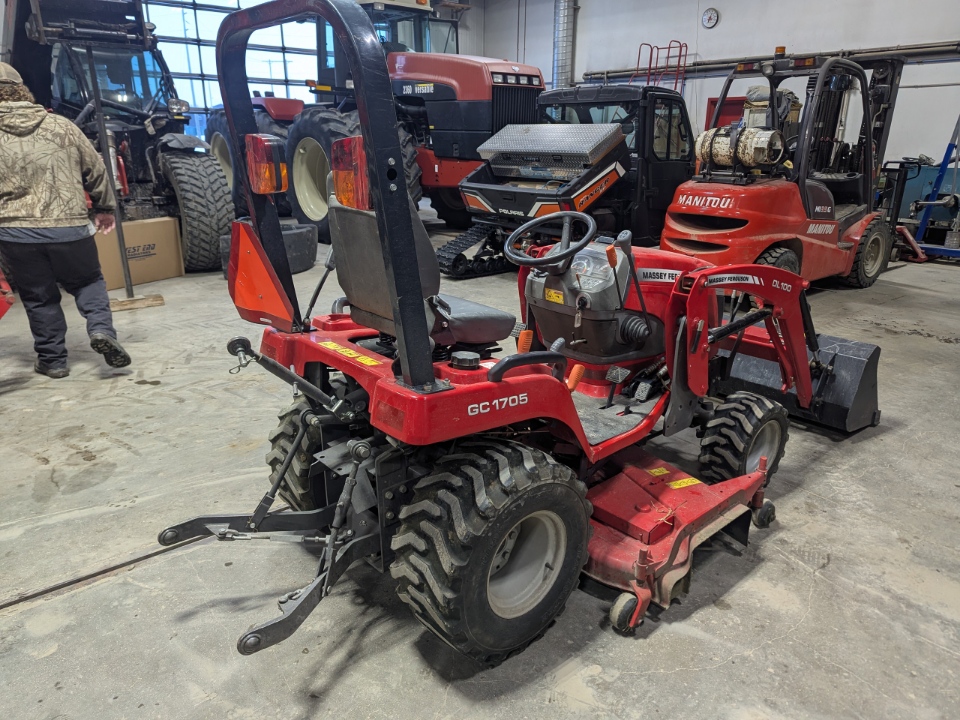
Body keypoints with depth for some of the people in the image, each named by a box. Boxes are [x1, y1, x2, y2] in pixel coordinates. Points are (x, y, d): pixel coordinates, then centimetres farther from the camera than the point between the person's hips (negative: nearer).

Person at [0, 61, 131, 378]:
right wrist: (105, 207, 23)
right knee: (88, 281, 18)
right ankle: (101, 329, -5)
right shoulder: (61, 126, 6)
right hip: (69, 226, 1)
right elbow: (95, 169, 11)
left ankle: (52, 359, 17)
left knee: (38, 297, 12)